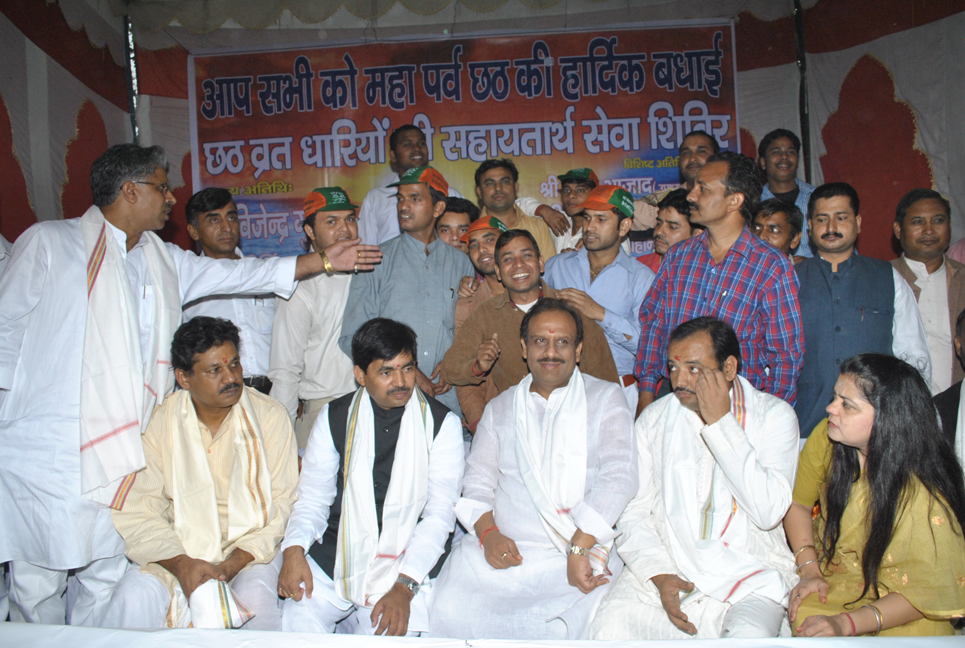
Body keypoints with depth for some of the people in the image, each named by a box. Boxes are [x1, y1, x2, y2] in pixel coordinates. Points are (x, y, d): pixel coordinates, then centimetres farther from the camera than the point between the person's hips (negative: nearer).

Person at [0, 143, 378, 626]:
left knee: (106, 578, 8)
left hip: (119, 455, 5)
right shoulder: (48, 243, -1)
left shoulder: (163, 260, 14)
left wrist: (323, 261, 12)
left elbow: (238, 274, 15)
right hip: (45, 453, -4)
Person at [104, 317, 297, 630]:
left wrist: (234, 563, -17)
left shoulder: (270, 416, -4)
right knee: (135, 597, -26)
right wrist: (180, 563, -22)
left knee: (257, 600, -29)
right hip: (177, 547, 1)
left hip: (250, 548, 0)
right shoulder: (158, 423, -3)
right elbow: (137, 513, -6)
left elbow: (282, 504, -6)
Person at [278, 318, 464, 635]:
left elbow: (440, 513, -7)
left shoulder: (441, 423, -2)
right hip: (334, 555, 2)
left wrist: (404, 586, -17)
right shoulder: (334, 417, 6)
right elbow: (313, 496, 7)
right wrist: (294, 549, -13)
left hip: (406, 559, -1)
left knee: (390, 632, -21)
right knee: (297, 622, -17)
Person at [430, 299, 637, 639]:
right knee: (449, 611, -21)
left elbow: (619, 474, -7)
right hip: (504, 548, 3)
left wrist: (579, 548, -17)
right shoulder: (500, 407, 18)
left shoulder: (605, 398, 6)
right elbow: (478, 478, 13)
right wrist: (487, 533, -7)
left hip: (582, 550, -2)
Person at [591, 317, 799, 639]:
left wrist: (719, 421, -14)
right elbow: (632, 512, 6)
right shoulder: (654, 419, 7)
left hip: (749, 576, -2)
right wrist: (660, 575, -12)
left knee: (750, 635, -32)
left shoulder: (775, 415, 0)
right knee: (610, 626, -24)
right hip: (664, 566, 2)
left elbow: (769, 512, -13)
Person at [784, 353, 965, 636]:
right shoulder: (825, 440, -14)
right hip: (831, 577, 3)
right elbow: (798, 502, 4)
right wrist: (810, 569, -8)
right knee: (802, 615, -23)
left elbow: (928, 592, -16)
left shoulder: (924, 498, -25)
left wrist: (845, 624, -26)